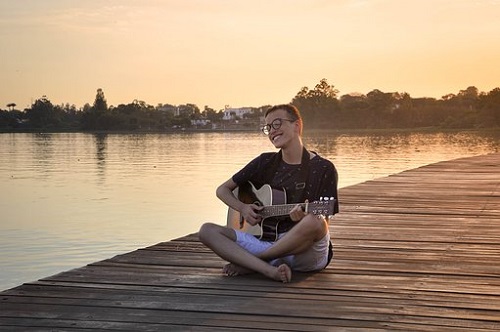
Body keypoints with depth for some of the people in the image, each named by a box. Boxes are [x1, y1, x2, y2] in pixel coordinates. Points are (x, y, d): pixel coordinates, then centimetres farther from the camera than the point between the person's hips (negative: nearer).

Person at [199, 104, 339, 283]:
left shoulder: (323, 169, -1)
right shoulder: (265, 162, 12)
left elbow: (324, 222, -6)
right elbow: (222, 189, 18)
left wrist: (304, 217, -28)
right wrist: (242, 208, -1)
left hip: (304, 253, -4)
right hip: (265, 241, 4)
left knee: (314, 223, -39)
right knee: (207, 231, -13)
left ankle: (248, 263, -17)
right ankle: (270, 270, -32)